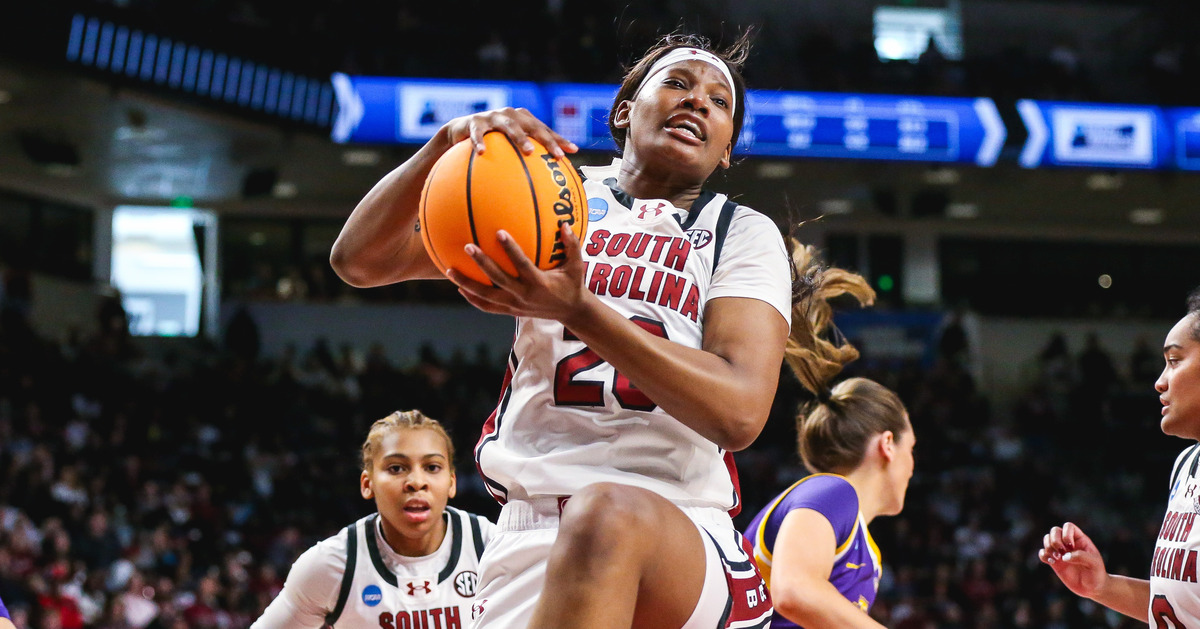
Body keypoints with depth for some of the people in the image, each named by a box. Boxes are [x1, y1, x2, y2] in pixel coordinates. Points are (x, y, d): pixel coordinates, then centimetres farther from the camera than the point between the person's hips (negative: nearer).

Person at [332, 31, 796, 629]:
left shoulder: (745, 235, 8)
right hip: (532, 533, 2)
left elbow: (740, 411, -10)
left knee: (607, 516, -36)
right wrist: (447, 144, -12)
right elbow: (359, 260, 6)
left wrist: (578, 309, -20)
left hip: (689, 534, -2)